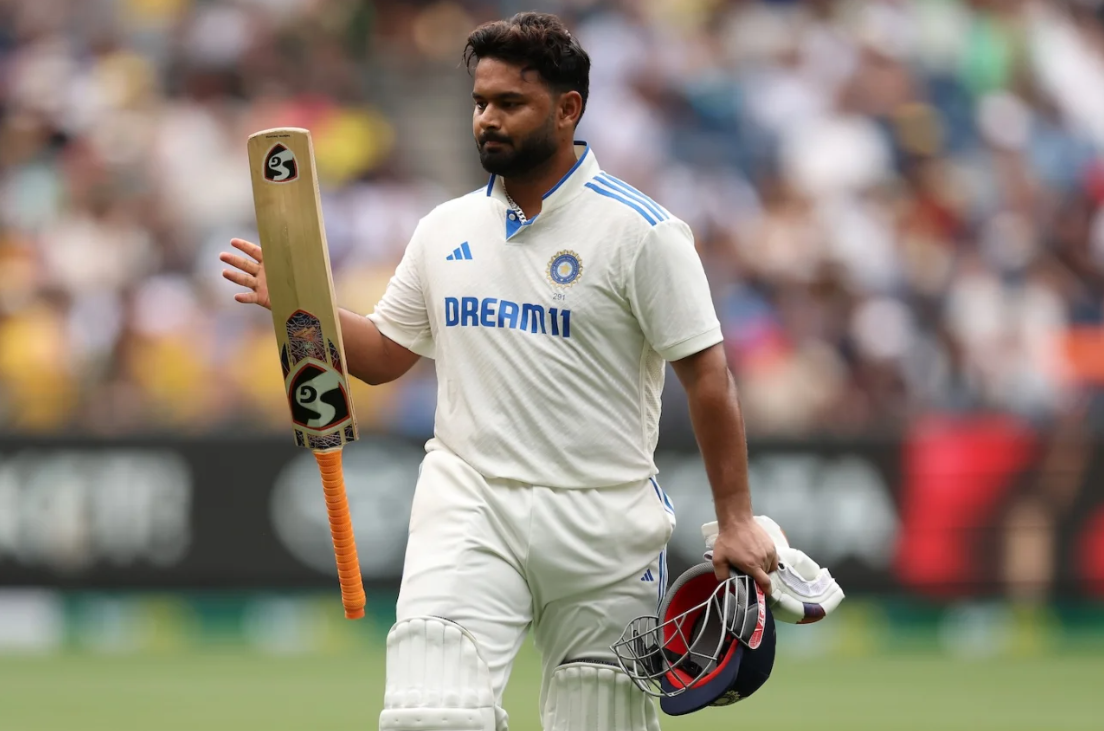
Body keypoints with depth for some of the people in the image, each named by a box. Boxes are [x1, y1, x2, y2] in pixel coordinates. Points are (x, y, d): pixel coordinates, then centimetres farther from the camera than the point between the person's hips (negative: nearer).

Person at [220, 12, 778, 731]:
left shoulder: (642, 232, -4)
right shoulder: (446, 229, 11)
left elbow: (707, 375, -5)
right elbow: (384, 354, 21)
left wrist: (736, 518, -11)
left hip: (602, 529, -3)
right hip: (468, 510, 3)